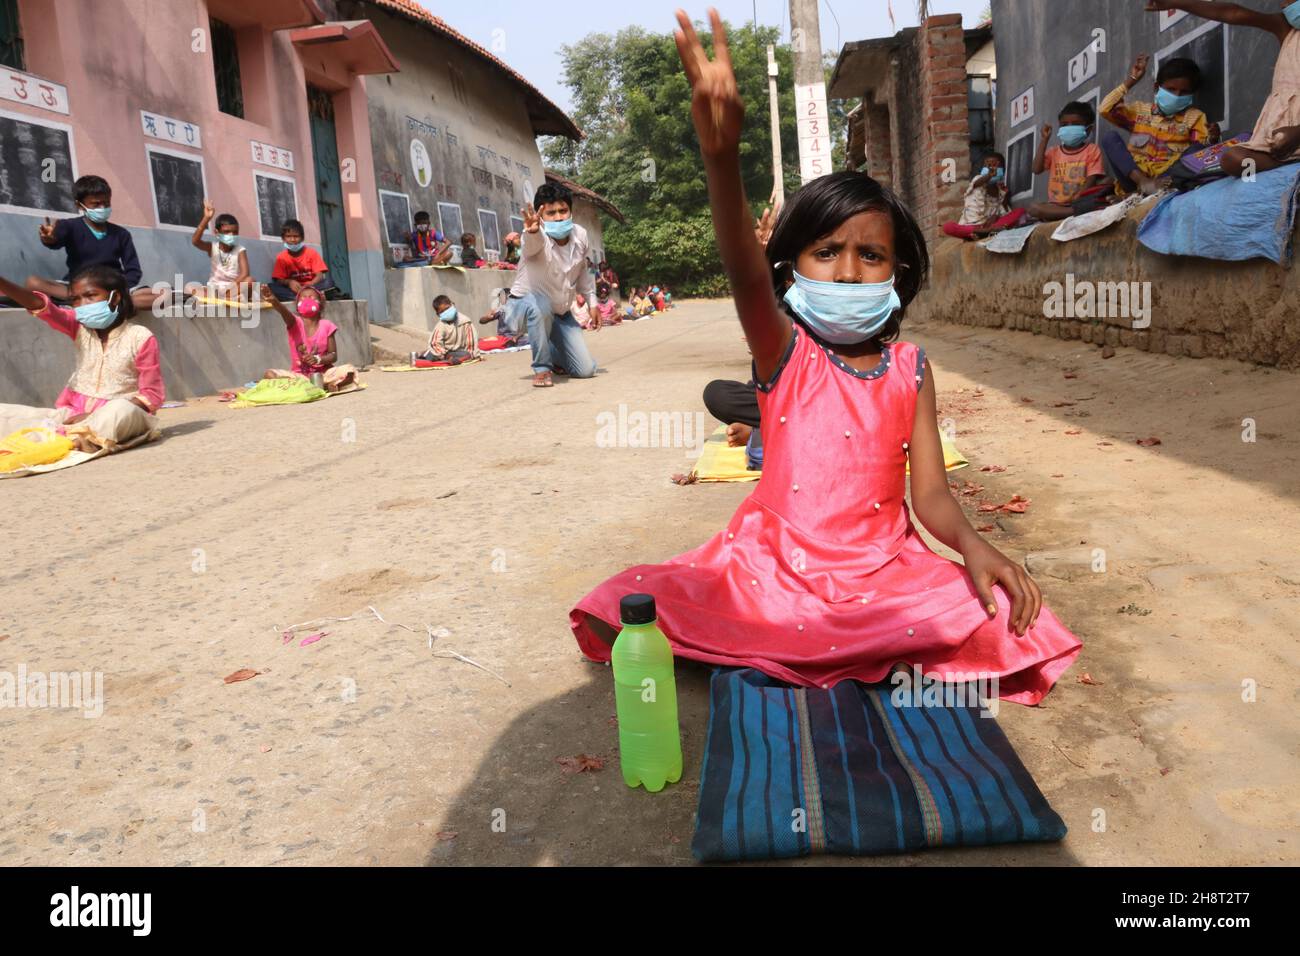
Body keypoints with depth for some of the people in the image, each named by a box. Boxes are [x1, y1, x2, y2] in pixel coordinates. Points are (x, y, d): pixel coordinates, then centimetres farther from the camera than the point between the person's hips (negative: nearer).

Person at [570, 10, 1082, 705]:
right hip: (774, 566, -2)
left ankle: (772, 649, -8)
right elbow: (744, 270, -28)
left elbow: (930, 494, 0)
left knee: (1000, 620, -24)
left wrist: (972, 543, -24)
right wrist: (722, 156, -46)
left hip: (882, 568, 2)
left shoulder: (909, 368, 2)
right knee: (616, 618, -20)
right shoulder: (784, 349, -5)